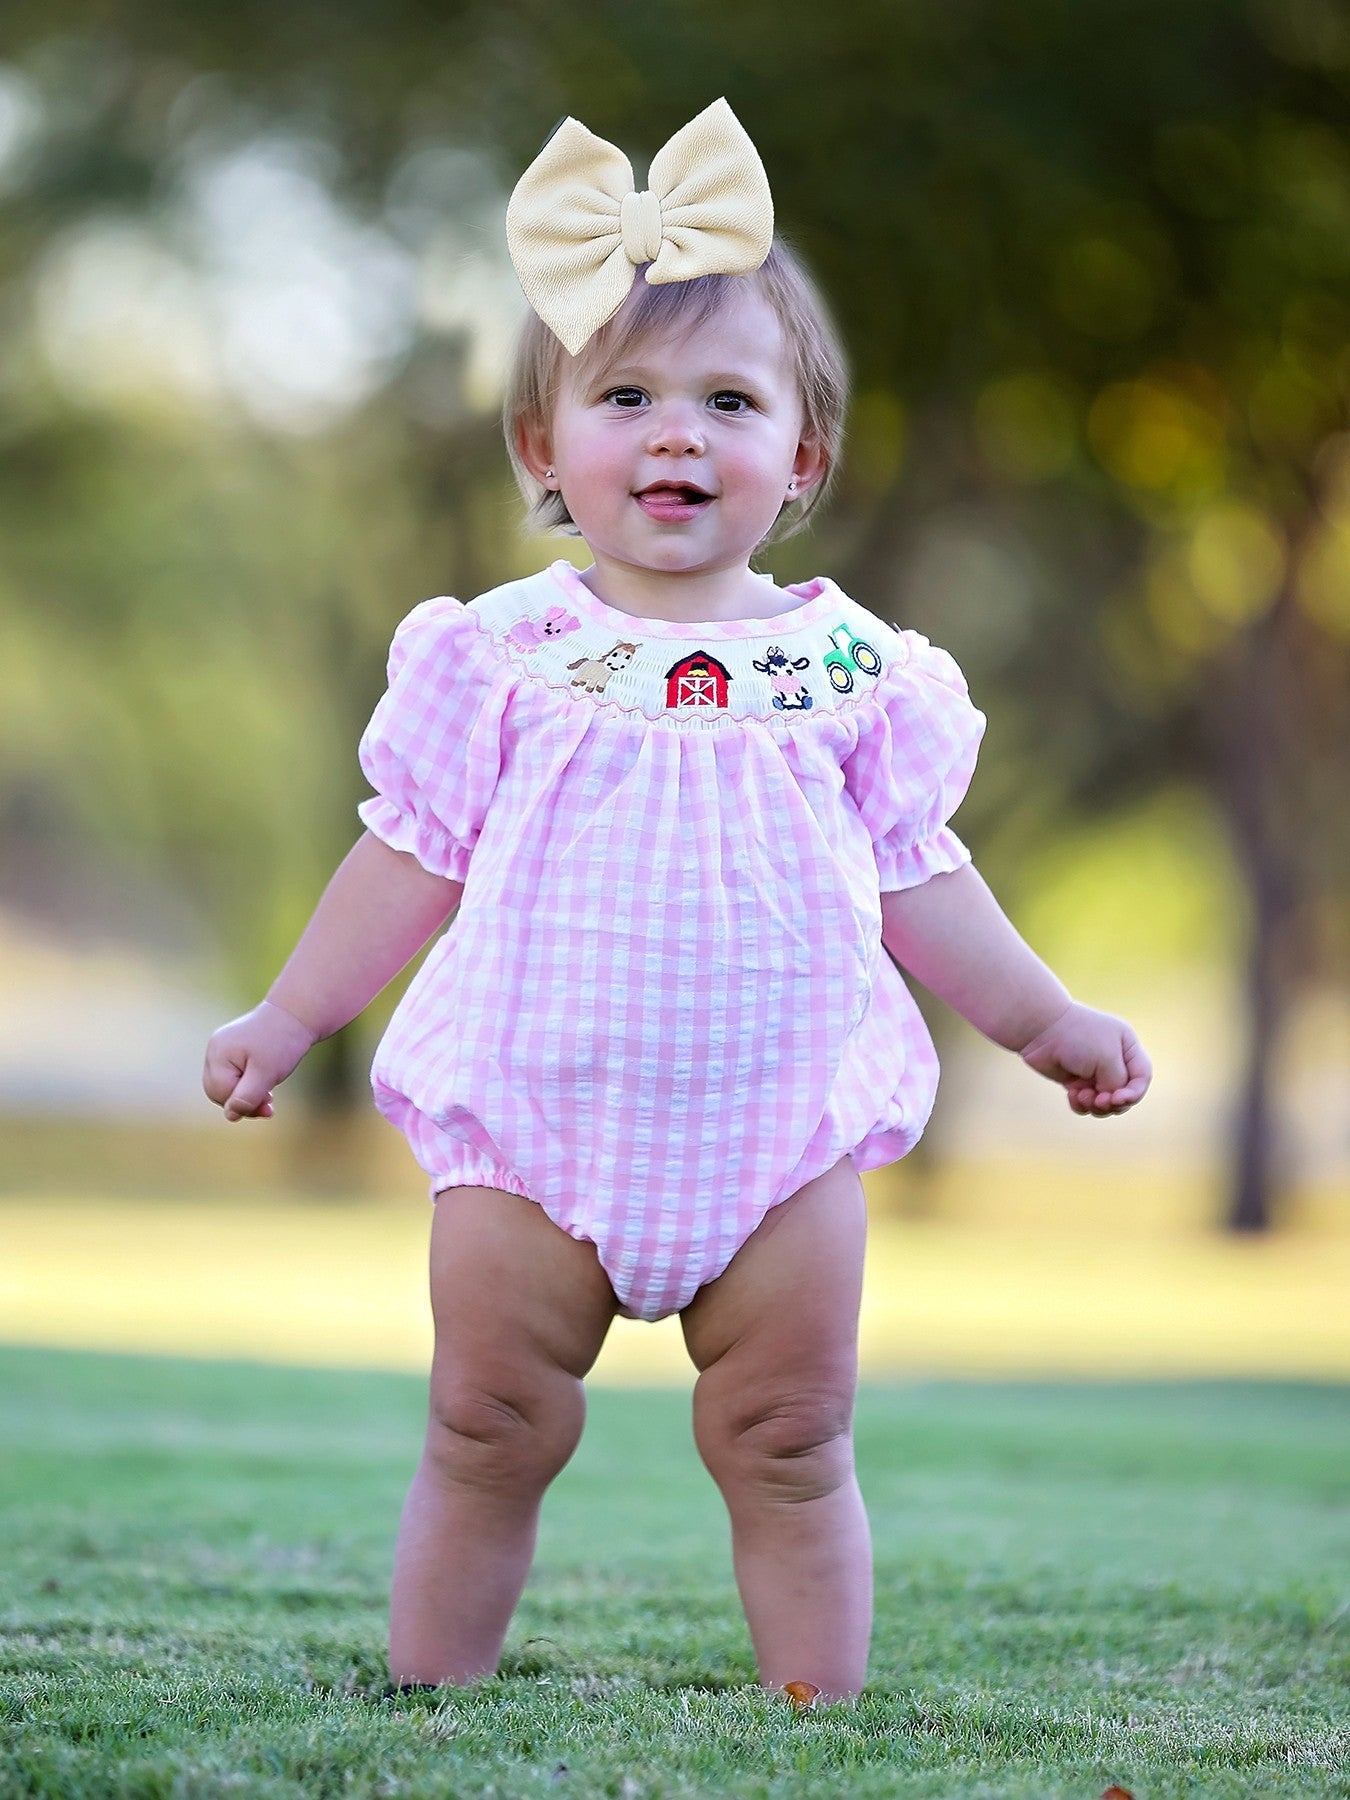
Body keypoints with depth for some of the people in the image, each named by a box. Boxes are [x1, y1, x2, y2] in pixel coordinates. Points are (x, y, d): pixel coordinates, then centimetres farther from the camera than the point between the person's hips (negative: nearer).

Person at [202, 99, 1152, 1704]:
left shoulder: (851, 667, 3)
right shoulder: (502, 653, 0)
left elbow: (919, 881, 12)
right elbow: (413, 860, 8)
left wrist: (1046, 1021, 14)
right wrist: (288, 1019, 9)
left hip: (782, 1134, 1)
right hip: (533, 1128, 0)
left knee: (789, 1448, 4)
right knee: (487, 1434, 4)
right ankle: (430, 1697, 15)